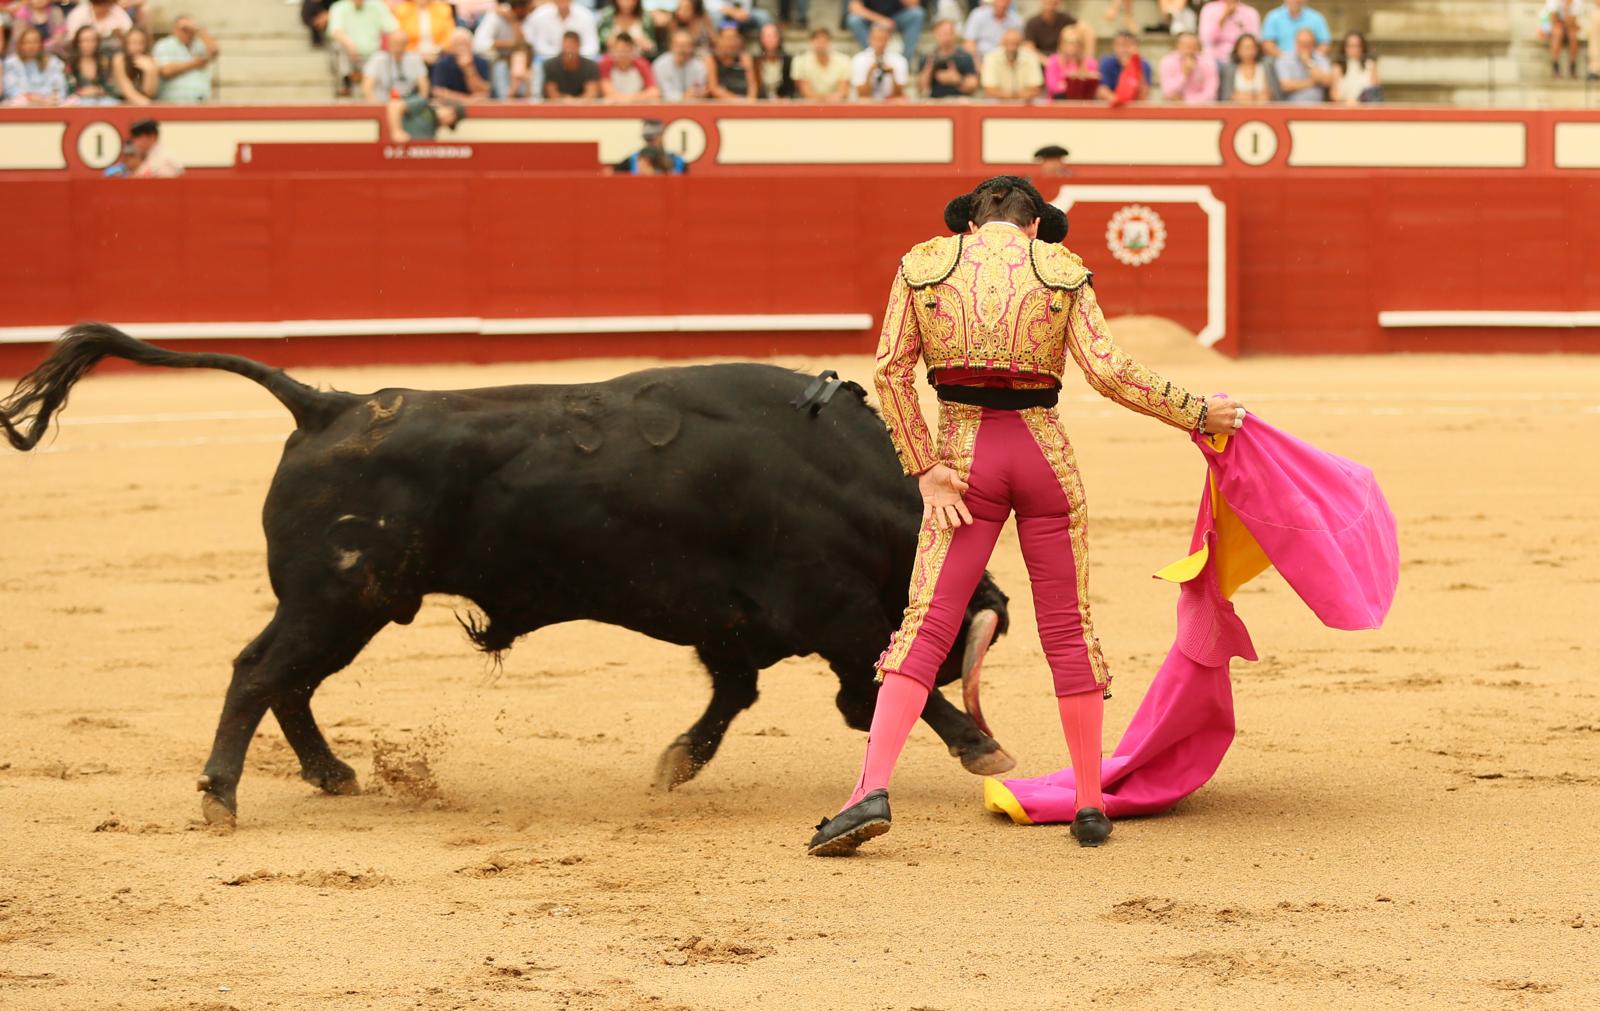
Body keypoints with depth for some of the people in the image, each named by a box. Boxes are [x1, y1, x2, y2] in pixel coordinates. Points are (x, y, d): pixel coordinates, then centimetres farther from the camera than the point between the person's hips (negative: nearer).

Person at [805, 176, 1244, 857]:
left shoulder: (924, 265, 6)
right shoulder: (1060, 269, 3)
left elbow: (891, 371, -2)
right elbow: (1108, 372, -6)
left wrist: (926, 468, -2)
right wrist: (1197, 413, 3)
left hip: (963, 456, 0)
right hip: (1045, 451, 0)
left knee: (927, 625, -2)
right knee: (1068, 627, 9)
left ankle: (872, 792, -18)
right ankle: (1091, 808, 13)